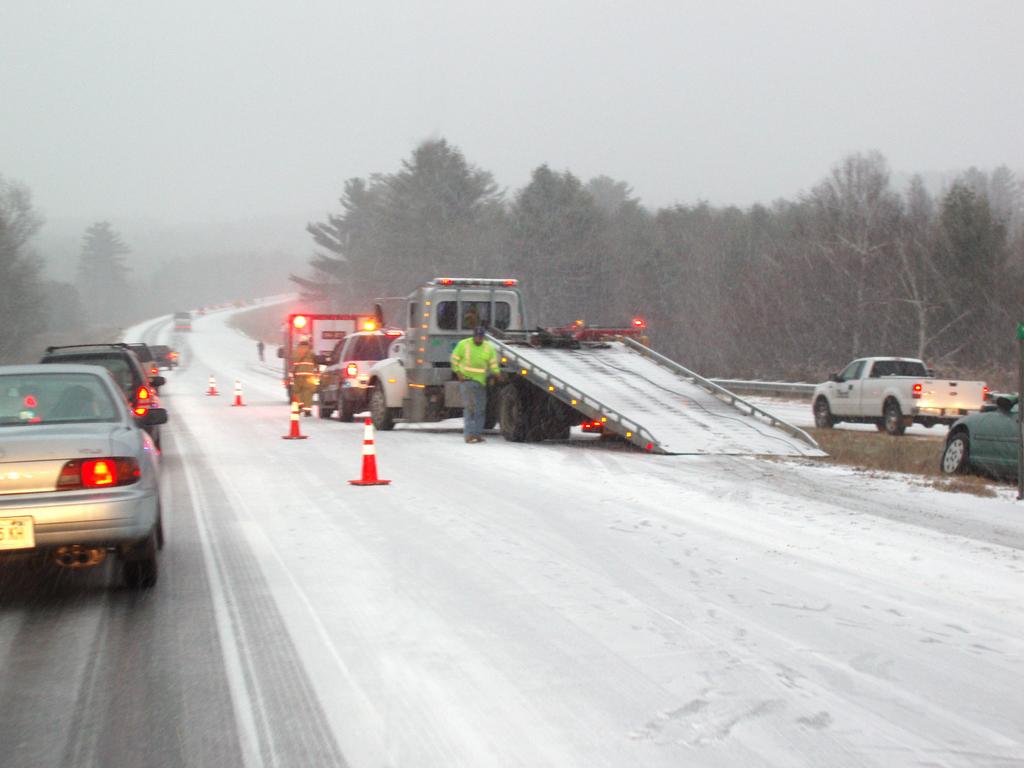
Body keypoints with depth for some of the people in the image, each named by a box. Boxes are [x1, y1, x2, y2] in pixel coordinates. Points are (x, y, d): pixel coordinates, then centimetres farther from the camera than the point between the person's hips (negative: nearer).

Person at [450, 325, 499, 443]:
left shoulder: (489, 347, 4)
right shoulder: (463, 344, -4)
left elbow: (493, 363, 13)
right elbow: (454, 359, 1)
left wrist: (495, 374, 0)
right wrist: (458, 373, -8)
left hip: (481, 381, 4)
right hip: (467, 379, -4)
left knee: (480, 409, 7)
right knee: (469, 406, -14)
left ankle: (477, 433, 17)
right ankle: (468, 434, -17)